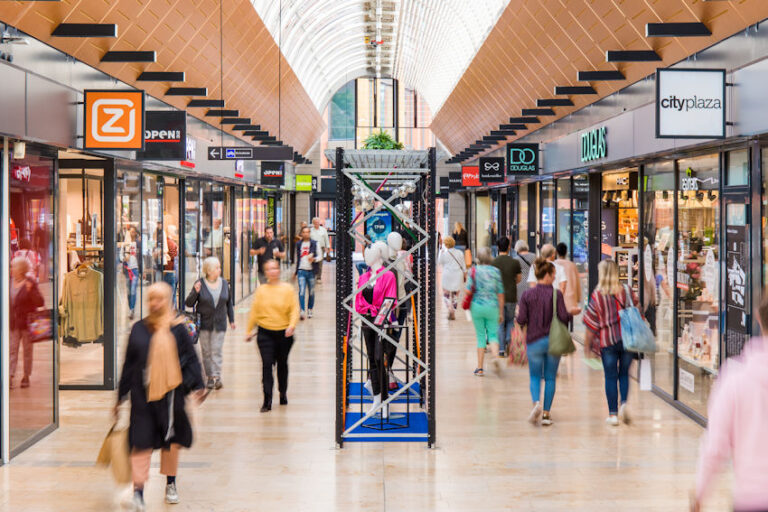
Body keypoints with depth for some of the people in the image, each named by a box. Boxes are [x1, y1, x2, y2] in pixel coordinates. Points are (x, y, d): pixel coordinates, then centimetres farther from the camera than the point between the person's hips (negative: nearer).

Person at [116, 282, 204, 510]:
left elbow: (190, 359, 3)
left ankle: (170, 483, 31)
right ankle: (138, 490, -3)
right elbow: (129, 363, 10)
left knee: (171, 439, 12)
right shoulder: (138, 329, 4)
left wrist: (197, 386, -8)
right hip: (143, 394, 0)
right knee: (141, 440, -6)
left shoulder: (177, 329, 0)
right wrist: (121, 396, 11)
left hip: (170, 391, 0)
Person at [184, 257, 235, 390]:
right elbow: (188, 303, -5)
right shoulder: (200, 284, -6)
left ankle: (217, 377, -7)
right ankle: (209, 377, 14)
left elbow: (229, 302, 14)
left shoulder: (224, 283, 3)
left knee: (216, 350, -5)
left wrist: (231, 320, 12)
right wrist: (195, 292, -23)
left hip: (219, 323, 1)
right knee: (206, 351, 5)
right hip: (204, 323, -1)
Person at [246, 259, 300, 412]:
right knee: (267, 364, -9)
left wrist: (292, 325, -21)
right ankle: (267, 400, -9)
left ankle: (283, 393, 34)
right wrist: (249, 331, 9)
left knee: (282, 364, 13)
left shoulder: (287, 289, -1)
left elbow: (294, 309, -5)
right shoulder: (261, 290, 4)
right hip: (265, 333, 0)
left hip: (284, 333, 0)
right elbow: (254, 311, 9)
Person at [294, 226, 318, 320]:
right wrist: (296, 272, 23)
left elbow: (317, 256, -2)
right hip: (301, 271, 1)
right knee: (301, 292, -11)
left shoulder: (313, 243, 2)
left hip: (311, 271, -1)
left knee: (311, 292, 7)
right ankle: (302, 312, -14)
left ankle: (309, 310, 23)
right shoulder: (299, 244, 11)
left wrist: (313, 259, -25)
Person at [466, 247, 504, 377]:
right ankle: (496, 356, -20)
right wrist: (501, 312, 9)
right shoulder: (495, 271, 1)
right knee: (493, 334, 10)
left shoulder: (473, 271, -2)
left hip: (477, 306, 0)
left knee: (481, 336, 8)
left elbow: (468, 291, -5)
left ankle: (479, 368, 7)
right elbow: (500, 293, 2)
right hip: (492, 306, 0)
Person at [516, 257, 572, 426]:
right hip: (553, 341, -1)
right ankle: (546, 413, 10)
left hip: (534, 341, 1)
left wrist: (518, 319, 14)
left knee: (535, 376, 12)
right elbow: (563, 317, -13)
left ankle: (536, 403, -15)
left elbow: (521, 320, -8)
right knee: (550, 377, 11)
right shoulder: (556, 294, -9)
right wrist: (572, 313, 7)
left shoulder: (527, 294, -5)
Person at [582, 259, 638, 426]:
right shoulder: (627, 292, 0)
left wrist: (587, 346, 5)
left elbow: (591, 325, -4)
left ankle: (613, 413, 7)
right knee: (624, 373, 16)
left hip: (608, 341, -2)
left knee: (610, 376, 7)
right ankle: (624, 403, -4)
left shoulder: (597, 296, -6)